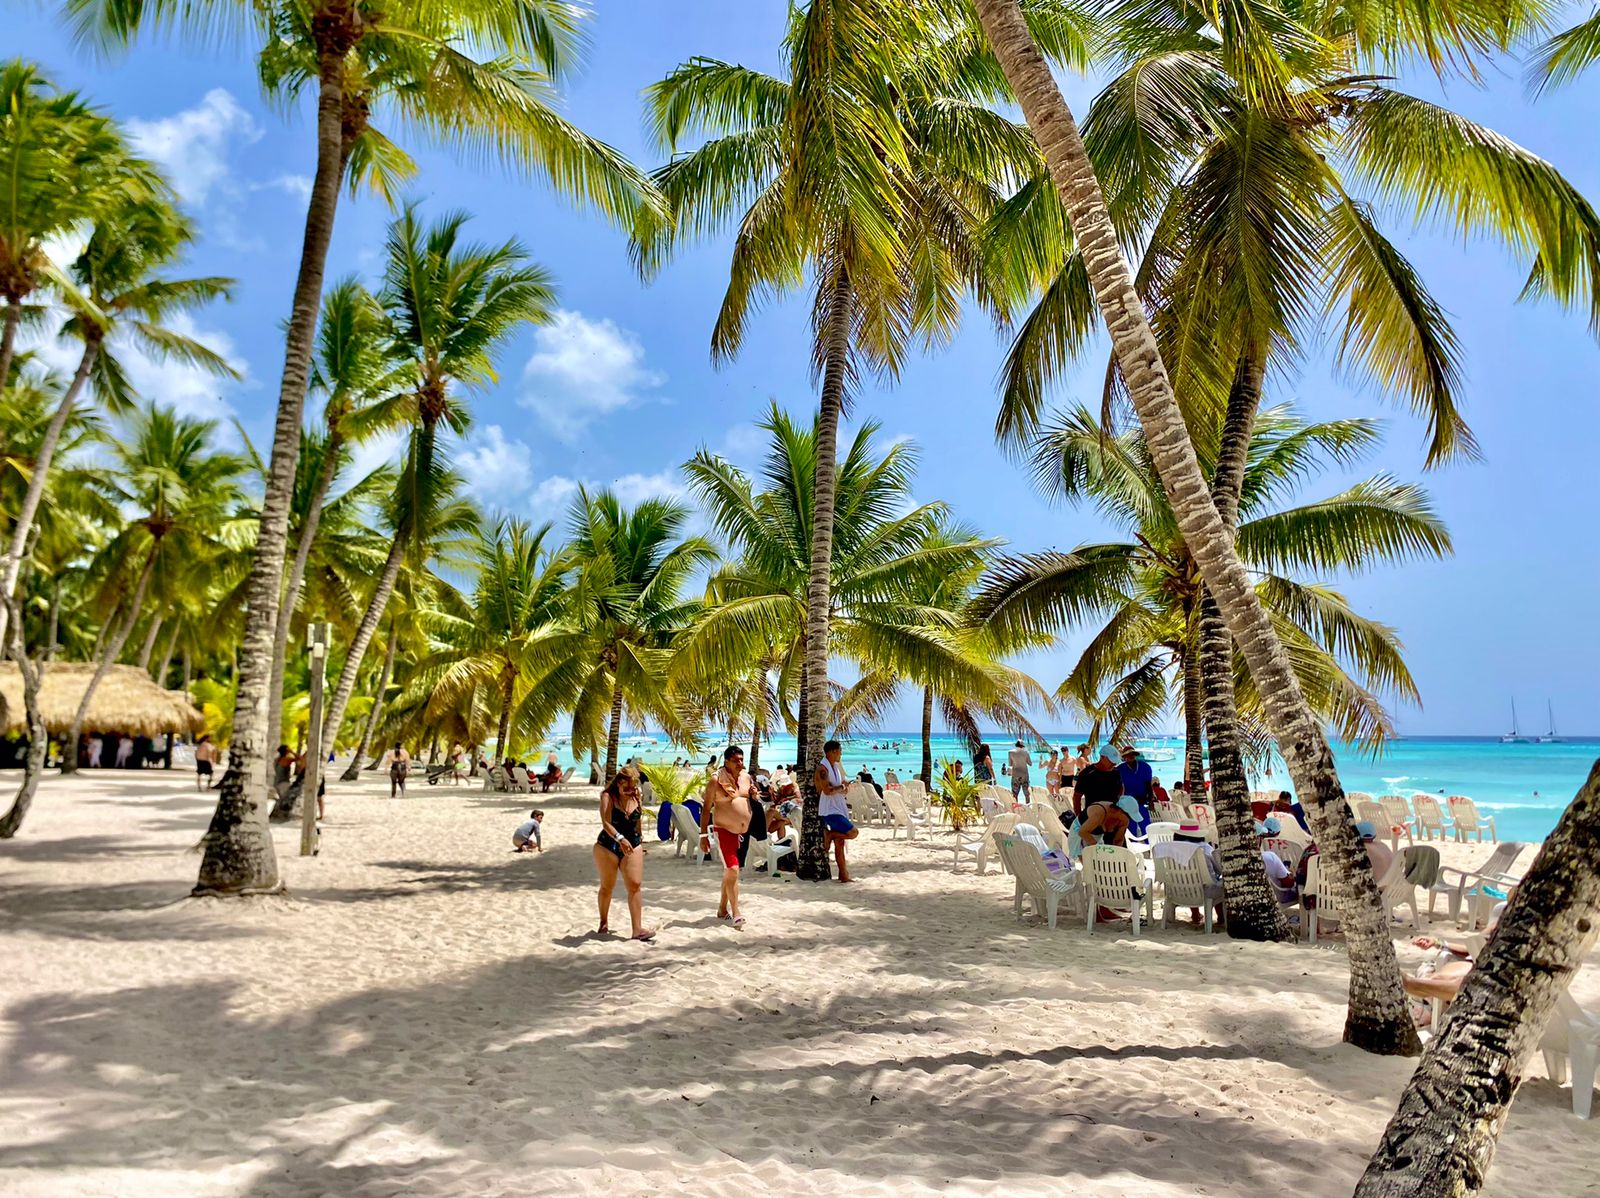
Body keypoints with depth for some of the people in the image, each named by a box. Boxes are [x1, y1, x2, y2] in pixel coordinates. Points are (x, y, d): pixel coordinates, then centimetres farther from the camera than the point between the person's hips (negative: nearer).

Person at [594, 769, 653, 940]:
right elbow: (606, 823, -26)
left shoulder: (635, 798, 2)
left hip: (632, 846, 3)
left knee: (635, 885, -8)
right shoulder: (608, 797, -13)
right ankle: (604, 922, 32)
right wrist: (620, 839, -39)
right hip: (607, 846, -3)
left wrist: (640, 837, 23)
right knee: (607, 886, 10)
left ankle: (638, 928, -9)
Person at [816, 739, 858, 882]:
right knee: (853, 832, -16)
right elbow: (827, 790, -25)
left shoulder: (835, 767, 13)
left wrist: (843, 787, 0)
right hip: (829, 811, -9)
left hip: (839, 809, 9)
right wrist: (841, 787, -10)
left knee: (839, 843, 9)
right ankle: (829, 835, 2)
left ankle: (844, 874, 12)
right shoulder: (823, 768, -16)